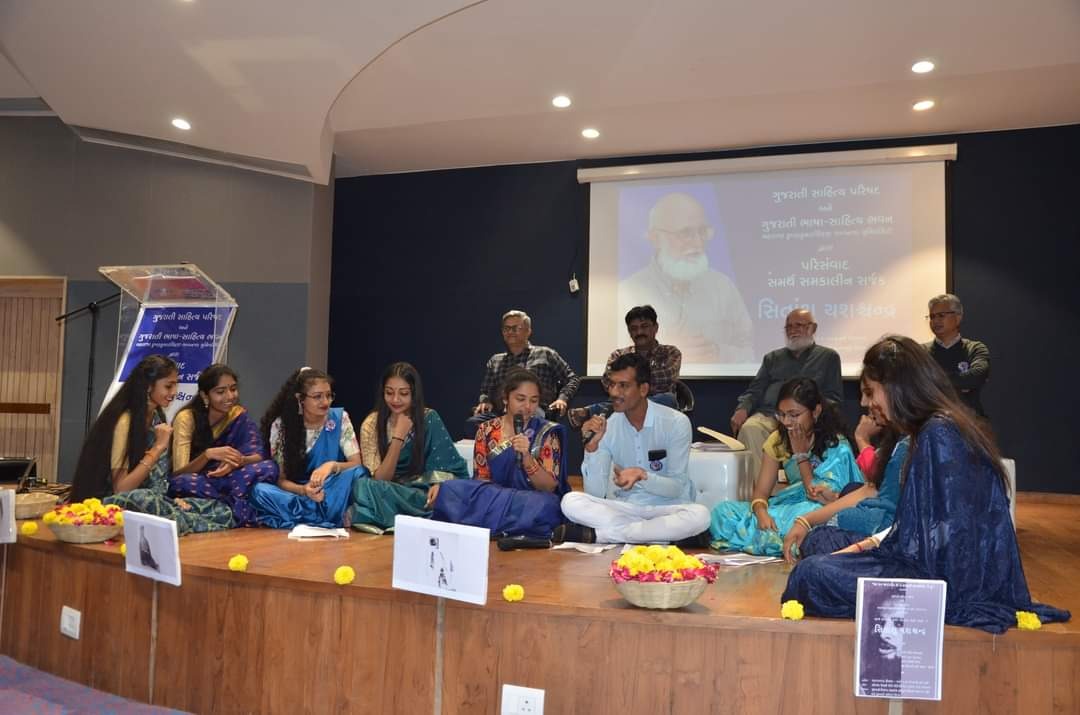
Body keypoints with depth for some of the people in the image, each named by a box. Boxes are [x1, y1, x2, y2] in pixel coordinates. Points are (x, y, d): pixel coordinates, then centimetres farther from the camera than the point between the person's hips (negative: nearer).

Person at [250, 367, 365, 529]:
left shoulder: (340, 418, -3)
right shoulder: (281, 425, -6)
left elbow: (356, 465, -5)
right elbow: (280, 478, -6)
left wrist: (332, 465, -27)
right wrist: (304, 490, -27)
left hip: (333, 490, 0)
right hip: (295, 493, 0)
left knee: (357, 473, -30)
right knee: (260, 490, -30)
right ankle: (326, 518, -32)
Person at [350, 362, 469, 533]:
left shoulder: (429, 419, -6)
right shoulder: (372, 425, -5)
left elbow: (447, 467, -4)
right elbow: (380, 480, -9)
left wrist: (439, 485, -25)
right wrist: (398, 437, -19)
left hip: (424, 494, -2)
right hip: (388, 495, 2)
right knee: (364, 486, -31)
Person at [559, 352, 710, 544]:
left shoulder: (676, 422, -11)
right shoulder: (607, 427, -3)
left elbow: (677, 488, -12)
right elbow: (596, 494, -8)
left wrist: (642, 476, -30)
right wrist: (592, 445, -21)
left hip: (666, 509, -1)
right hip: (624, 508, 1)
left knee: (699, 515, -35)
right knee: (571, 501, -22)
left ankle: (595, 534, -26)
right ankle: (658, 534, -23)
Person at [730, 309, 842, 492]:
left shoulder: (828, 357, 21)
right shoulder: (773, 358, 30)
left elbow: (833, 396, 11)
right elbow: (755, 391, 21)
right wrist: (743, 409, -2)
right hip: (767, 415, 2)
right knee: (749, 429, -33)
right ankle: (749, 496, -39)